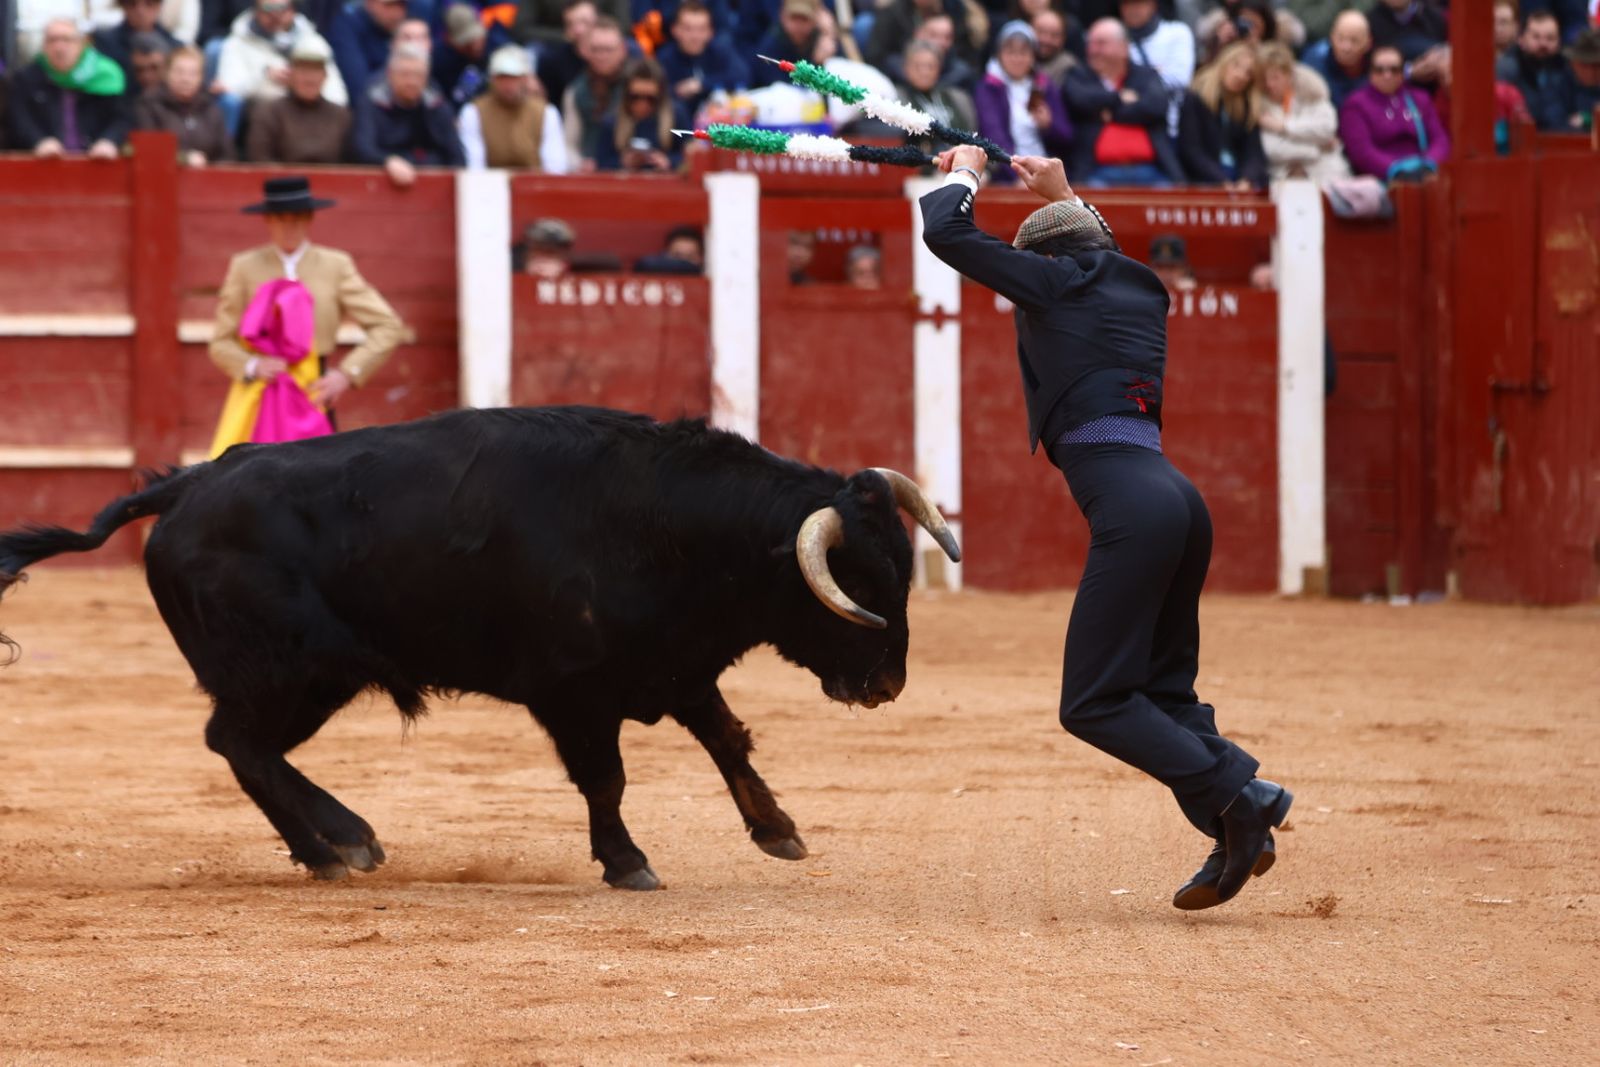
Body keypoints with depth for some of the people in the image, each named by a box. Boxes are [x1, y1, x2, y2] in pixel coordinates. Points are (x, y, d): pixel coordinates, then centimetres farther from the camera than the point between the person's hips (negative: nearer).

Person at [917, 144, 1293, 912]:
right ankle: (1237, 840, 1)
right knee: (1163, 691, 15)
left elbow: (945, 233, 5)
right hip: (1180, 501, 8)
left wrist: (962, 174, 23)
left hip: (1129, 508, -8)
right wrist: (1065, 197, 57)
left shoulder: (1054, 280, 3)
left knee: (1095, 703, -7)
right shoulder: (1142, 290, 23)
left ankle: (1235, 797, -20)